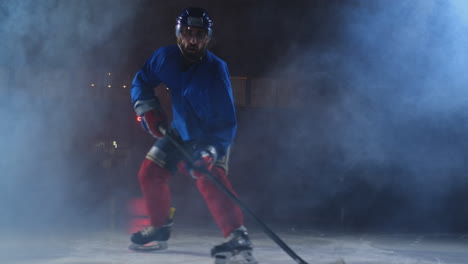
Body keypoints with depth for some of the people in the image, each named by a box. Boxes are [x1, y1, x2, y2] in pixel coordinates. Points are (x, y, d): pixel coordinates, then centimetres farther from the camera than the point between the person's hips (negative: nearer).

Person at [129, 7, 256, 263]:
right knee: (150, 174, 7)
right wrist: (148, 108, -13)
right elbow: (141, 81, 4)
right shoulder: (165, 57, -15)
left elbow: (227, 122, -32)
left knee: (209, 180, -30)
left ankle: (237, 237, -39)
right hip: (180, 132, 6)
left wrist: (211, 151, -46)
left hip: (212, 135, -6)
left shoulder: (215, 71, -31)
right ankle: (159, 229, 28)